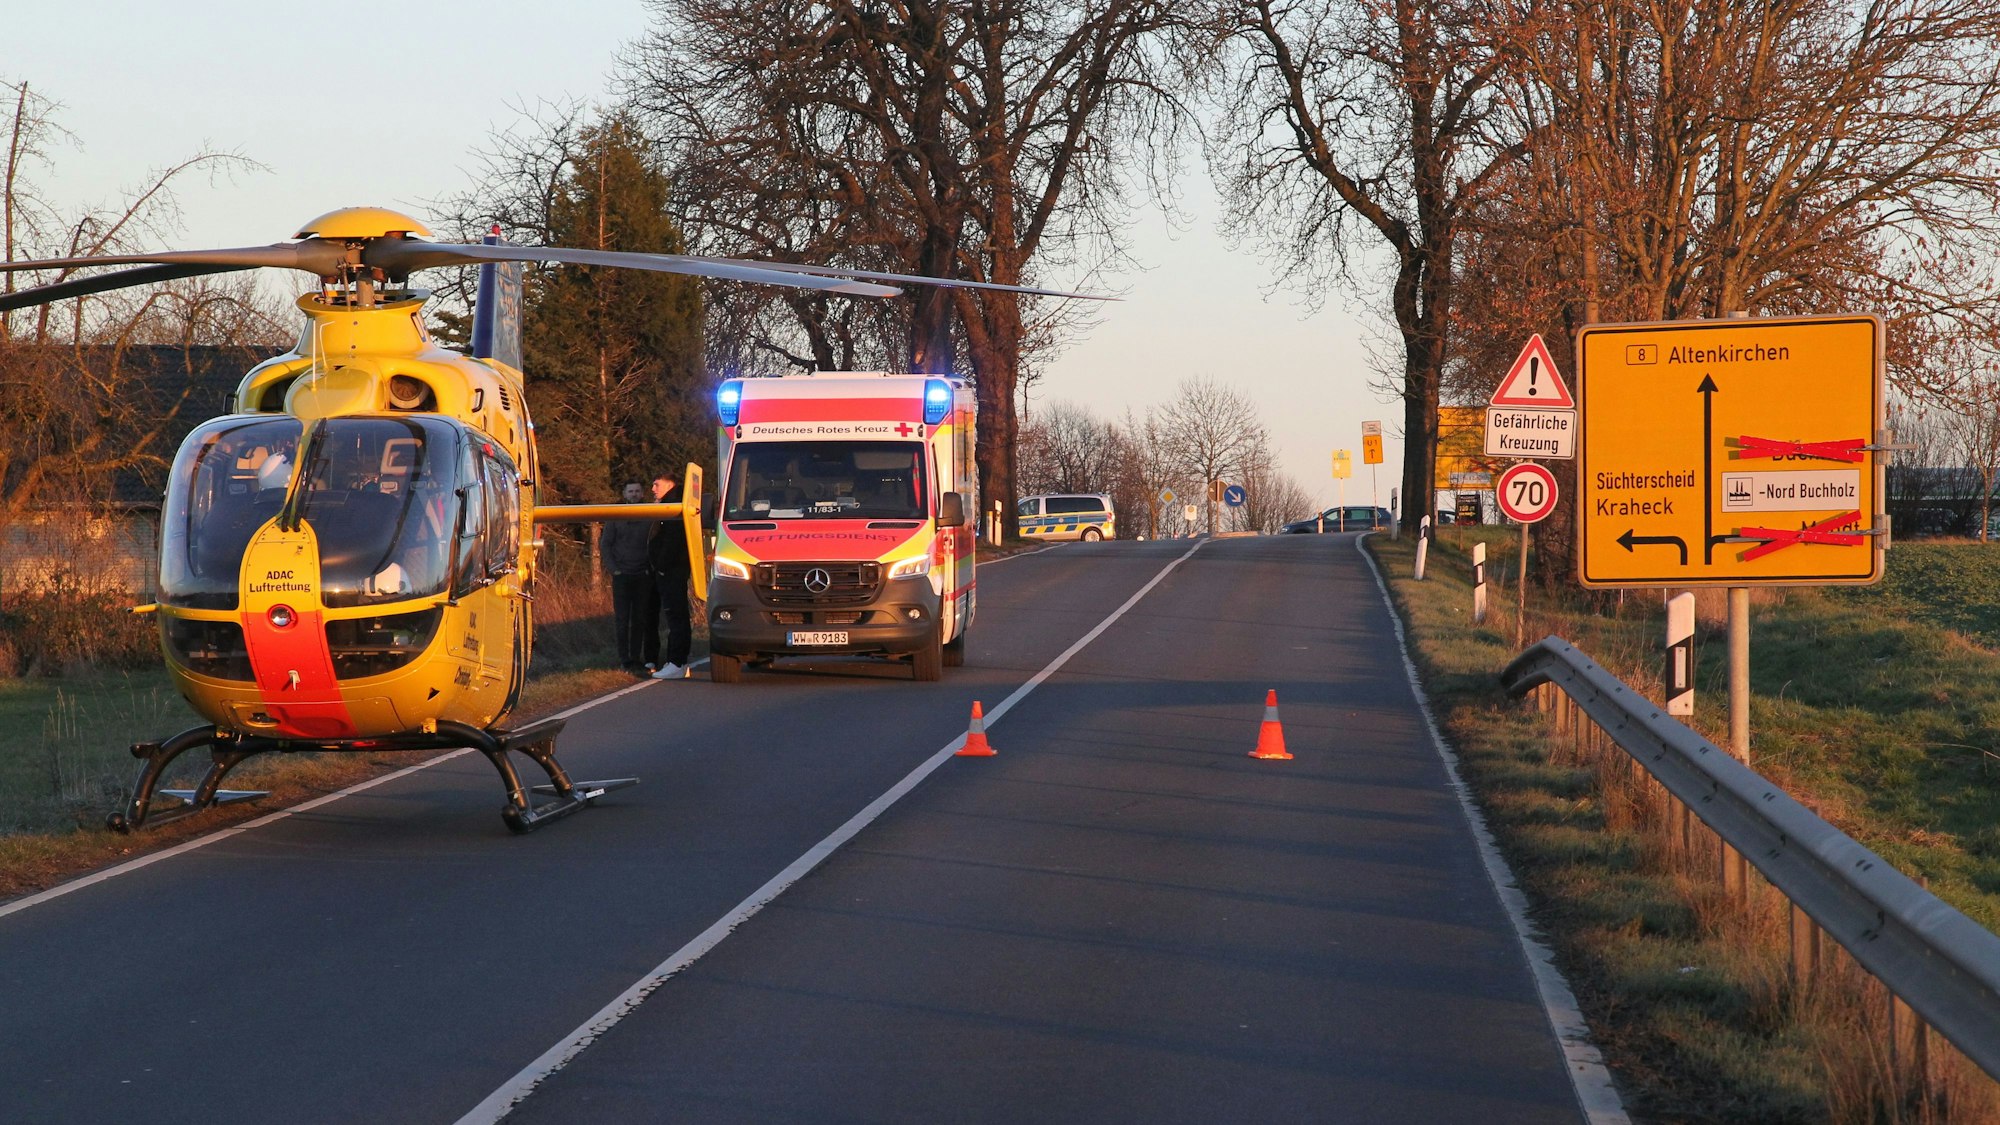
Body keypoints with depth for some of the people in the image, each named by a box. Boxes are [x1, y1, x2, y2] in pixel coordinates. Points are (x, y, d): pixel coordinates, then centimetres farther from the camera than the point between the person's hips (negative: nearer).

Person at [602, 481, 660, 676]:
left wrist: (652, 568, -1)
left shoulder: (650, 518, 7)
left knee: (640, 619, 1)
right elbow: (604, 545, 8)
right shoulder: (615, 517, 6)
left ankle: (636, 659, 5)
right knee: (622, 619, -3)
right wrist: (613, 569, -2)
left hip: (643, 576, 1)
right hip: (621, 575, -1)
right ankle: (624, 659, -1)